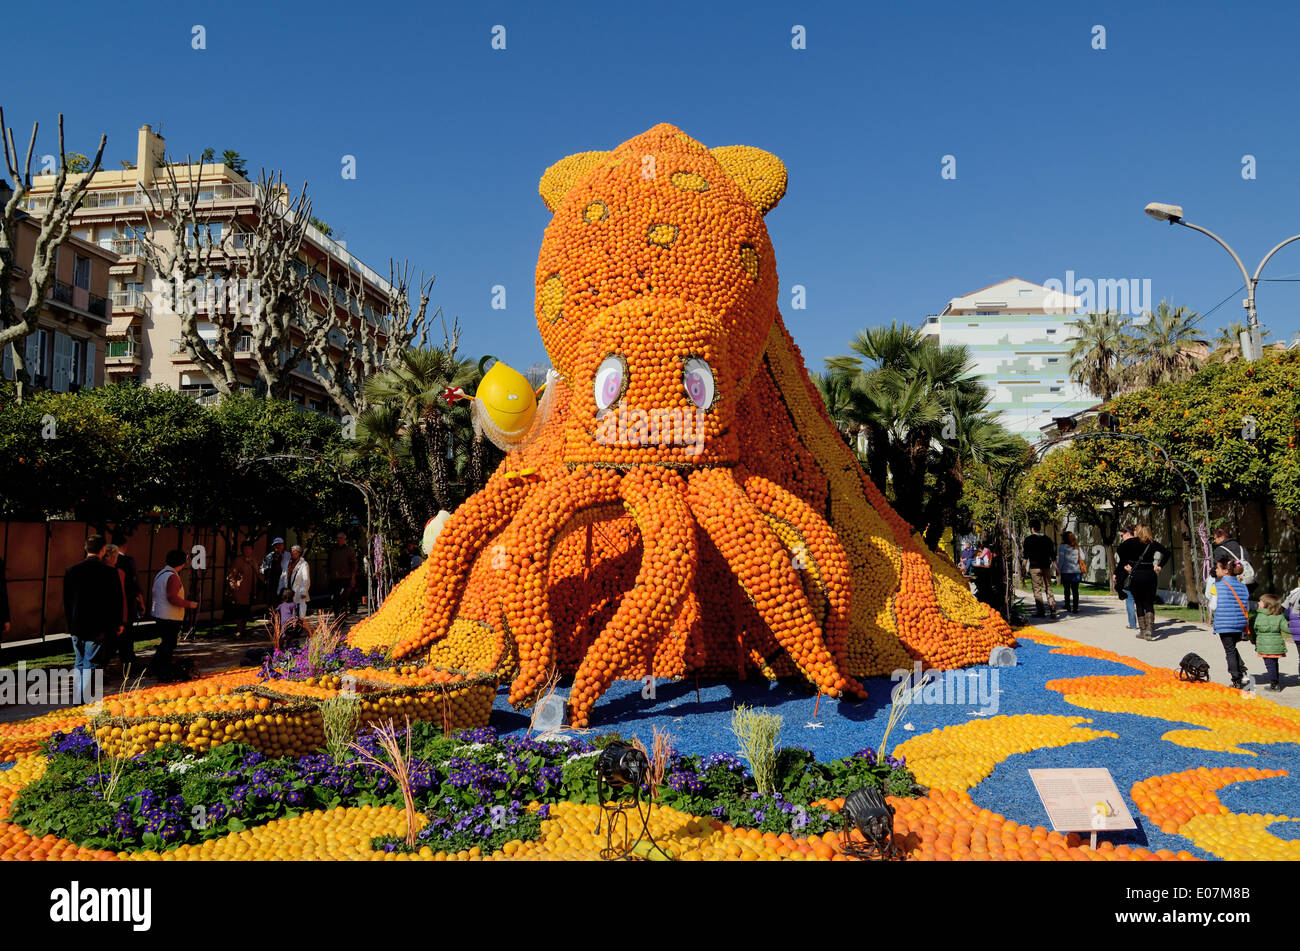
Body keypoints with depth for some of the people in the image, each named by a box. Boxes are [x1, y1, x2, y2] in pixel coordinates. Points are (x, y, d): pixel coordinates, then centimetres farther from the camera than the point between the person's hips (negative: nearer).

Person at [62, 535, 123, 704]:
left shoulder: (71, 571, 0)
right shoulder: (109, 572, -11)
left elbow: (66, 601, 7)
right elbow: (116, 600, -5)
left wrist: (70, 623, 18)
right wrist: (118, 623, 8)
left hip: (76, 627, 4)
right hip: (98, 628, -4)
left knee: (79, 664, 17)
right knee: (91, 665, 2)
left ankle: (77, 701, 21)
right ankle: (87, 703, 1)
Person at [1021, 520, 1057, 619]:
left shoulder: (1028, 539, -4)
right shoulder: (1047, 539, 9)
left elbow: (1025, 556, -6)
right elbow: (1053, 555, 10)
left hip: (1034, 567, -4)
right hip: (1046, 567, 4)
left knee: (1037, 590, 0)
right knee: (1048, 589, 8)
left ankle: (1041, 612, -2)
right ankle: (1053, 611, 0)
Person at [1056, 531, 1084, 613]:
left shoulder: (1062, 547, -8)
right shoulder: (1078, 547, 6)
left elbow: (1060, 560, -9)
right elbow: (1082, 557, 10)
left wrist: (1058, 570, -1)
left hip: (1066, 571, -3)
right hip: (1077, 571, 3)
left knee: (1067, 589, 10)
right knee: (1075, 590, 5)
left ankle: (1068, 606, 13)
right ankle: (1075, 608, 3)